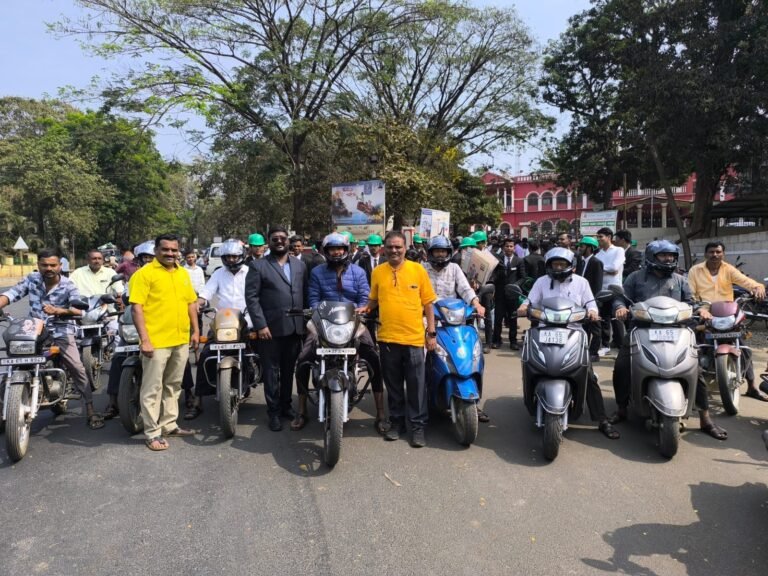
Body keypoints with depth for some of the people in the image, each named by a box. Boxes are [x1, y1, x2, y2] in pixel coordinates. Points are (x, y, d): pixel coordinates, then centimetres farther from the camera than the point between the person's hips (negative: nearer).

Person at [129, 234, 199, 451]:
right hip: (156, 341, -7)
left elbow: (191, 303, 18)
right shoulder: (144, 273, -8)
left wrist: (195, 330, 12)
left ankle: (169, 425, 29)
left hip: (181, 340, 7)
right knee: (153, 389, 2)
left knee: (174, 386, 16)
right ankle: (152, 433, 11)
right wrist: (144, 339, -19)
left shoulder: (183, 274, 12)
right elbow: (137, 307, -13)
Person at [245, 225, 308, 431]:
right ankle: (274, 412, 15)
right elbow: (251, 297, -6)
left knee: (289, 370, 13)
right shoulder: (258, 266, 0)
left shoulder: (300, 265, 13)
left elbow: (306, 295, 12)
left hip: (295, 327, 4)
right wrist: (260, 325, -14)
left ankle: (286, 405, 27)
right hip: (270, 328, -3)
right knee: (272, 371, 4)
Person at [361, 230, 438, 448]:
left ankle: (418, 426, 17)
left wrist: (432, 332, 0)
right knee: (393, 385, 14)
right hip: (387, 337, 2)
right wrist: (365, 308, -4)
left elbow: (428, 303, 2)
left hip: (414, 338, -2)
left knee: (416, 385, 5)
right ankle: (396, 421, 29)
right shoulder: (378, 272, 4)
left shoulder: (418, 270, -1)